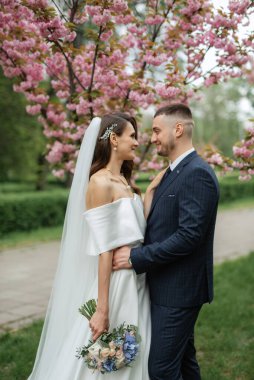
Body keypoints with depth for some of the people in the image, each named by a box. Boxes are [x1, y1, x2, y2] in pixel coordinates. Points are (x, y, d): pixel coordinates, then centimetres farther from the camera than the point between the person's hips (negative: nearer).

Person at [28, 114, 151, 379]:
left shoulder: (124, 182, 11)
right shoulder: (100, 183, -16)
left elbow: (138, 231, 6)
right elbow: (104, 250, -21)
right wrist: (102, 310, -20)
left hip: (137, 282, 9)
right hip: (115, 282, -9)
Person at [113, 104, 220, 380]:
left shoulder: (197, 173, -18)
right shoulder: (172, 173, 13)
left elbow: (189, 235, -25)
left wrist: (136, 257, -21)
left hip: (178, 290, -9)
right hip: (169, 286, 9)